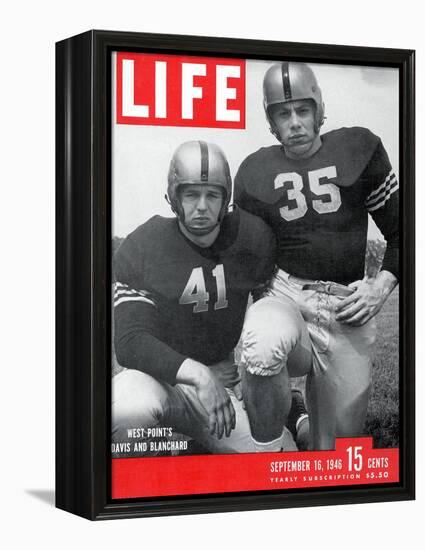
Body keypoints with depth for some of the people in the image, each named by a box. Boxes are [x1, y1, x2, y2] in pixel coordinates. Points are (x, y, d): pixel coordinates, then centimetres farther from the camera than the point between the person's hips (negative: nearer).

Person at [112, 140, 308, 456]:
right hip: (159, 376, -4)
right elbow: (130, 342, -18)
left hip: (226, 380, 4)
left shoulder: (253, 238, -2)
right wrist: (197, 374, -31)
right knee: (130, 410, -39)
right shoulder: (142, 248, -11)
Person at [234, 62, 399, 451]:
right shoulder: (256, 173, 4)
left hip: (347, 304, 1)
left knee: (341, 439, 3)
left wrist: (383, 284, -7)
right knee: (261, 349, -37)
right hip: (284, 294, -1)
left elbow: (400, 231, 8)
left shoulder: (359, 151, 1)